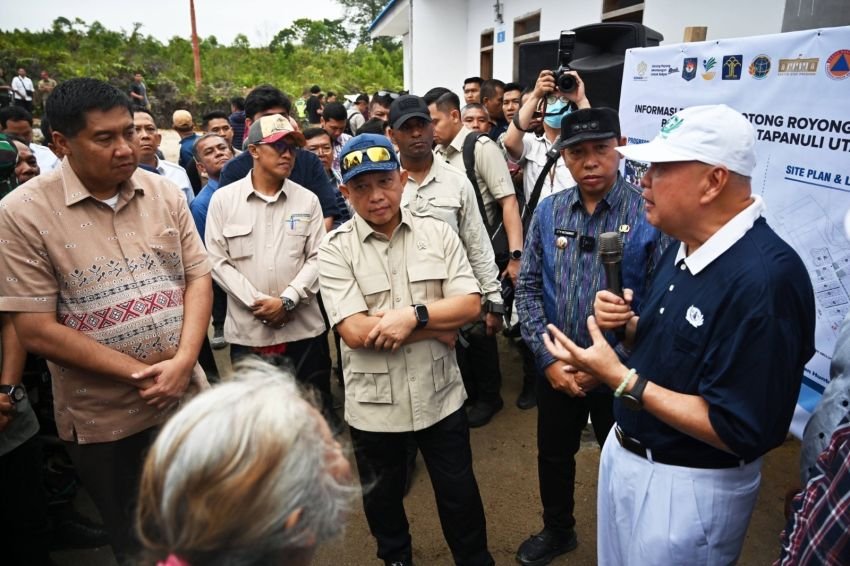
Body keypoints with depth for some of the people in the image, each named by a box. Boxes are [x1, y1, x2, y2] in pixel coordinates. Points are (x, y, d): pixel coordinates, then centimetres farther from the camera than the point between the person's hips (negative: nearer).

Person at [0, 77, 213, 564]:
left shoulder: (165, 194, -2)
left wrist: (182, 364, -16)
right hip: (103, 418, -2)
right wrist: (139, 374, -18)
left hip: (186, 395, 3)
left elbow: (198, 280, -1)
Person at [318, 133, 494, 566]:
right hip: (373, 403, 0)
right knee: (382, 496, 23)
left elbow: (470, 305, -9)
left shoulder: (438, 233, -4)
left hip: (440, 395, 1)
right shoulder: (335, 250, -11)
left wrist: (414, 315, -24)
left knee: (459, 492, 18)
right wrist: (437, 327, -16)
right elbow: (355, 333, -20)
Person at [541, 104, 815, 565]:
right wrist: (625, 324, -10)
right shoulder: (684, 247, 1)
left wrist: (620, 379, -27)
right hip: (624, 453, 8)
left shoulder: (764, 278, -28)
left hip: (688, 487, -8)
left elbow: (738, 431, -28)